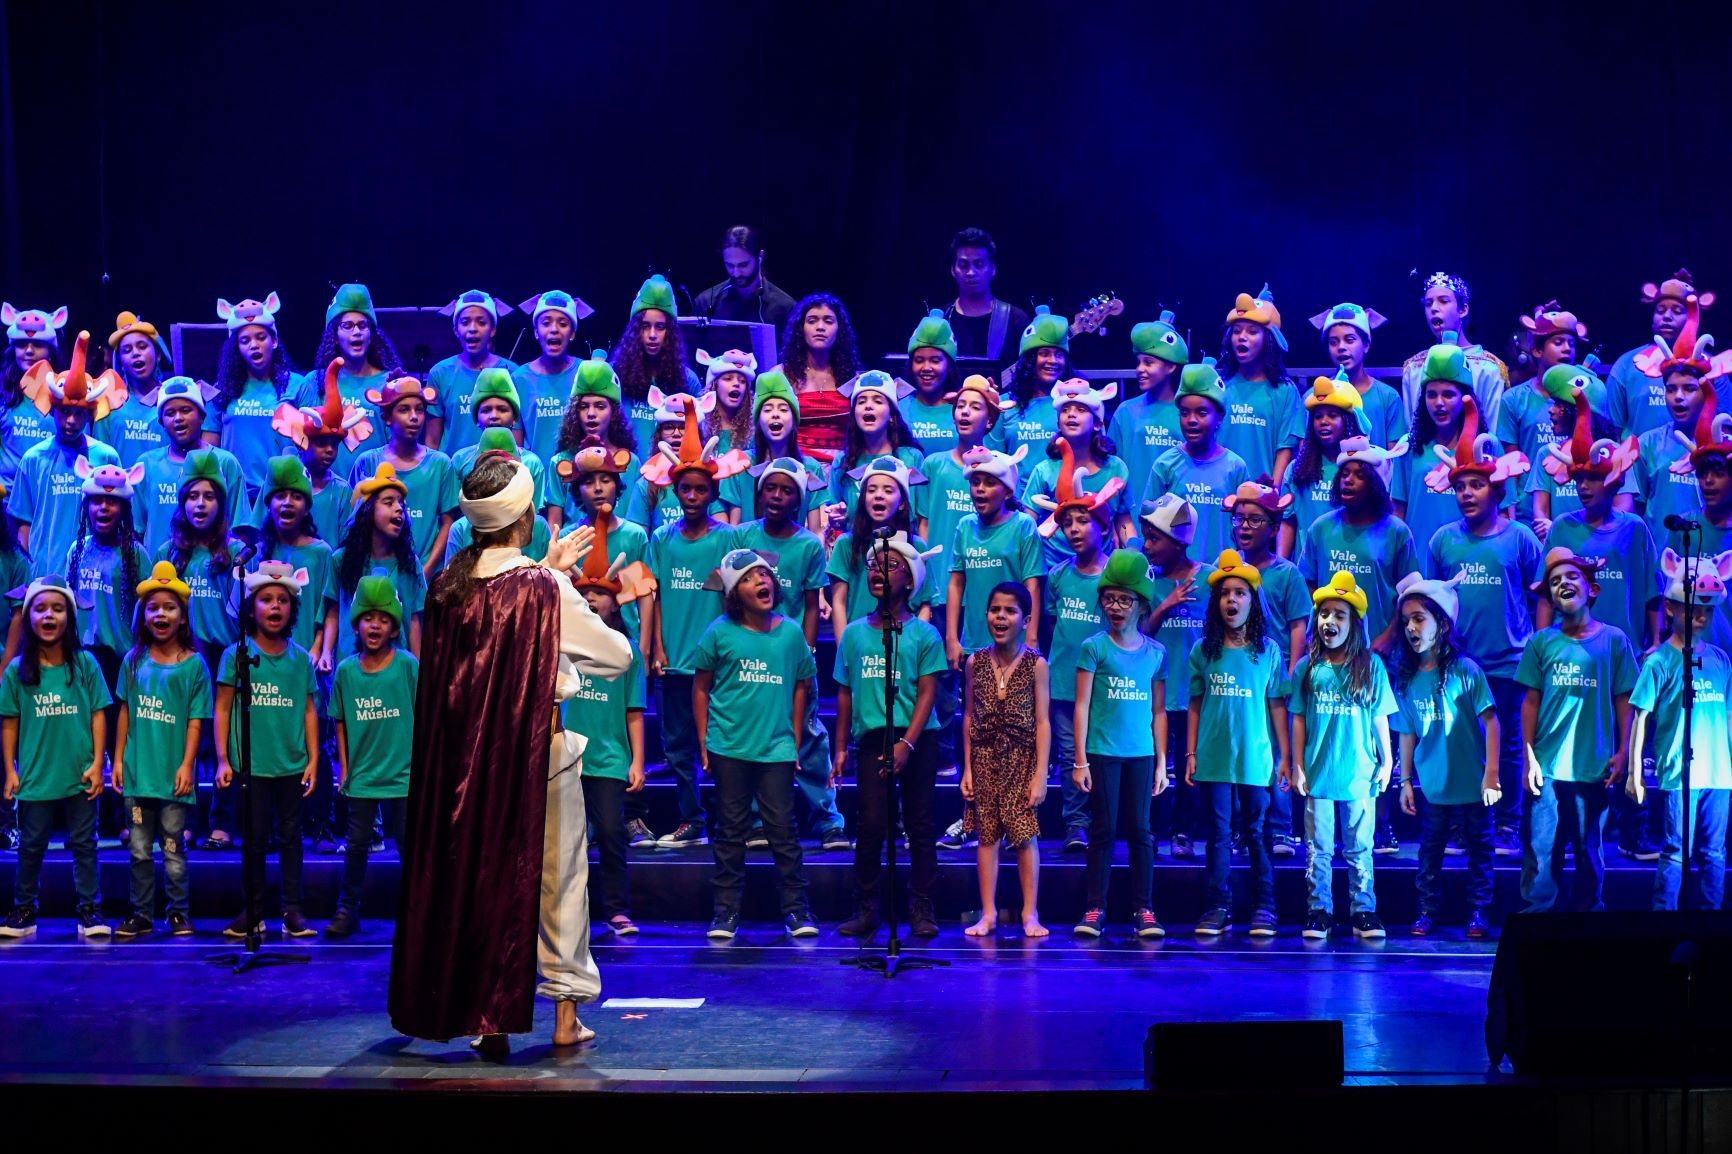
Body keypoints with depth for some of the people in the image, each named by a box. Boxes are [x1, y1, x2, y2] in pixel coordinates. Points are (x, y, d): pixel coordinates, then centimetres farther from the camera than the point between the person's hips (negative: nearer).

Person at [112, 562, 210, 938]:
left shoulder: (193, 664, -2)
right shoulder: (134, 661, 7)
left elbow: (195, 721, -3)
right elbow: (126, 712, 10)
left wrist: (186, 765, -9)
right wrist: (118, 759, 5)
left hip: (173, 775, -3)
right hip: (137, 772, 3)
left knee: (173, 850, 3)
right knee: (140, 850, 7)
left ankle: (179, 914, 13)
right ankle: (142, 914, 15)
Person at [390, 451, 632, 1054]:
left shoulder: (451, 583, -1)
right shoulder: (546, 590, -16)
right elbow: (617, 657, -6)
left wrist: (547, 568, 21)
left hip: (464, 749, 5)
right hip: (538, 748, -4)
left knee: (475, 873, 12)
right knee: (556, 876, 8)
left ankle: (488, 1016, 13)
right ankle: (566, 1015, 13)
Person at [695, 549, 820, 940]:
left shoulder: (791, 632, 2)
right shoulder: (720, 633, -1)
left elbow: (800, 687, 10)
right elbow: (700, 687, 6)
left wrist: (794, 740, 7)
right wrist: (704, 741, 2)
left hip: (776, 749, 0)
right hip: (728, 749, 0)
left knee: (782, 827, 0)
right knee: (730, 830, 6)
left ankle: (796, 908, 7)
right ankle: (726, 911, 13)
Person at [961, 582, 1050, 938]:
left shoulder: (1036, 664, -4)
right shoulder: (975, 662, 2)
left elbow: (1042, 722, -4)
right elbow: (969, 717, 7)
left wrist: (1040, 775, -8)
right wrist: (967, 769, 4)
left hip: (1022, 758, -2)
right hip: (985, 756, 2)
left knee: (1025, 835, -1)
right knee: (986, 834, 3)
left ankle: (1030, 914, 7)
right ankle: (988, 913, 9)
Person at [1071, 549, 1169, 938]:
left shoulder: (1155, 653, 6)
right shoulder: (1094, 648, -2)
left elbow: (1158, 711, 10)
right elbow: (1082, 706, -2)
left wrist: (1161, 762, 8)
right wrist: (1080, 760, -6)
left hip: (1141, 754, 2)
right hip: (1102, 752, -2)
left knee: (1140, 830, 4)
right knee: (1104, 830, 1)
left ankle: (1143, 909, 10)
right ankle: (1095, 909, 7)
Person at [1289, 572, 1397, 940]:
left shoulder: (1370, 665, 1)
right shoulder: (1307, 668, 2)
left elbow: (1379, 718, 4)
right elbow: (1298, 719, 5)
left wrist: (1386, 762, 3)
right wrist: (1297, 765, 2)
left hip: (1359, 775, -1)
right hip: (1318, 773, 1)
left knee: (1359, 848, 6)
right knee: (1318, 849, 5)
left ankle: (1364, 912, 12)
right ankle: (1319, 913, 12)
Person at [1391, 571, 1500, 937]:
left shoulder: (1465, 670, -11)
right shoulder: (1406, 677, 1)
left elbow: (1491, 721, -11)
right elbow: (1407, 734, 8)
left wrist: (1491, 773, -15)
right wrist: (1406, 780, 7)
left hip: (1470, 783, -3)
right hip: (1432, 784, 3)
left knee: (1478, 848, 7)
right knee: (1430, 850, 9)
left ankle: (1478, 912, 16)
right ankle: (1428, 912, 18)